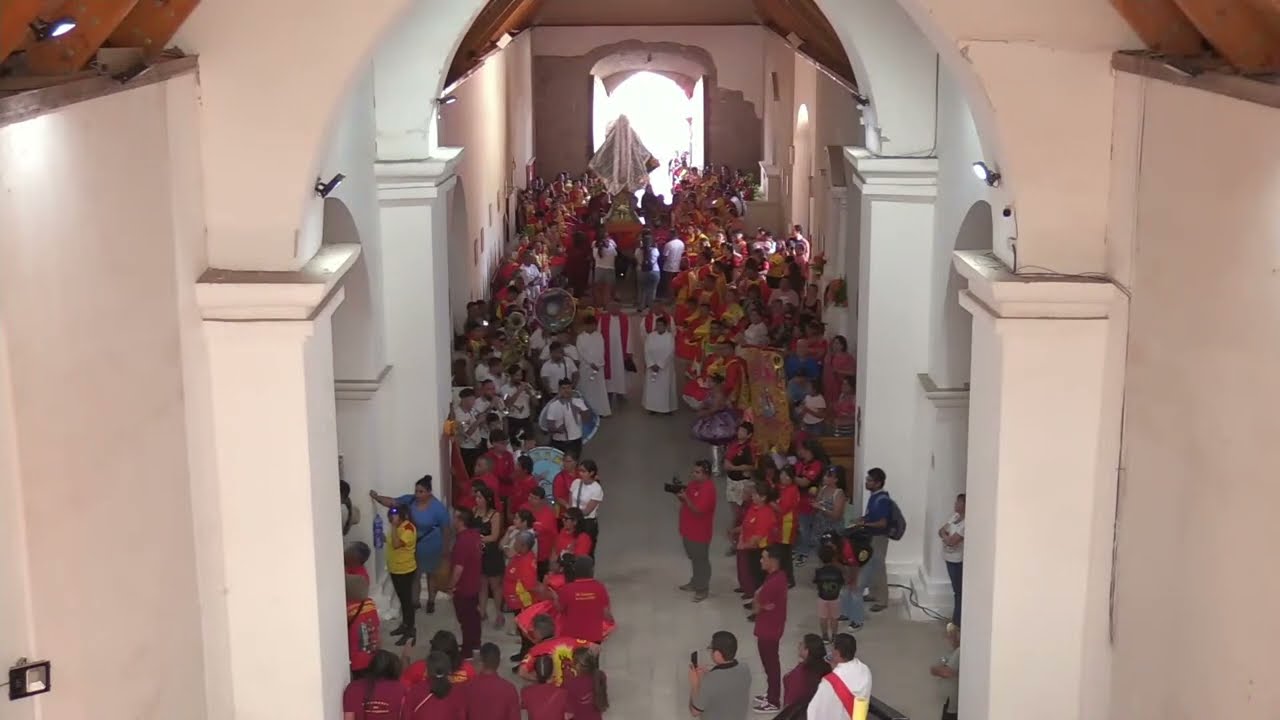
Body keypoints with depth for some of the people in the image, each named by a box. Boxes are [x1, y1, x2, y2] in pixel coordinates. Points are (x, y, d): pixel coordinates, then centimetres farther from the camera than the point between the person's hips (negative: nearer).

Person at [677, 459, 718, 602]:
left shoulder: (708, 489, -25)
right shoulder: (694, 483, 4)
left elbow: (698, 510, -29)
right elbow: (686, 501, 12)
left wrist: (685, 498, -31)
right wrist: (680, 494, -8)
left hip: (700, 532, -9)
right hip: (689, 529, 9)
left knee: (701, 560, 4)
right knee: (693, 558, 23)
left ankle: (703, 589, 17)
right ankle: (695, 582, 38)